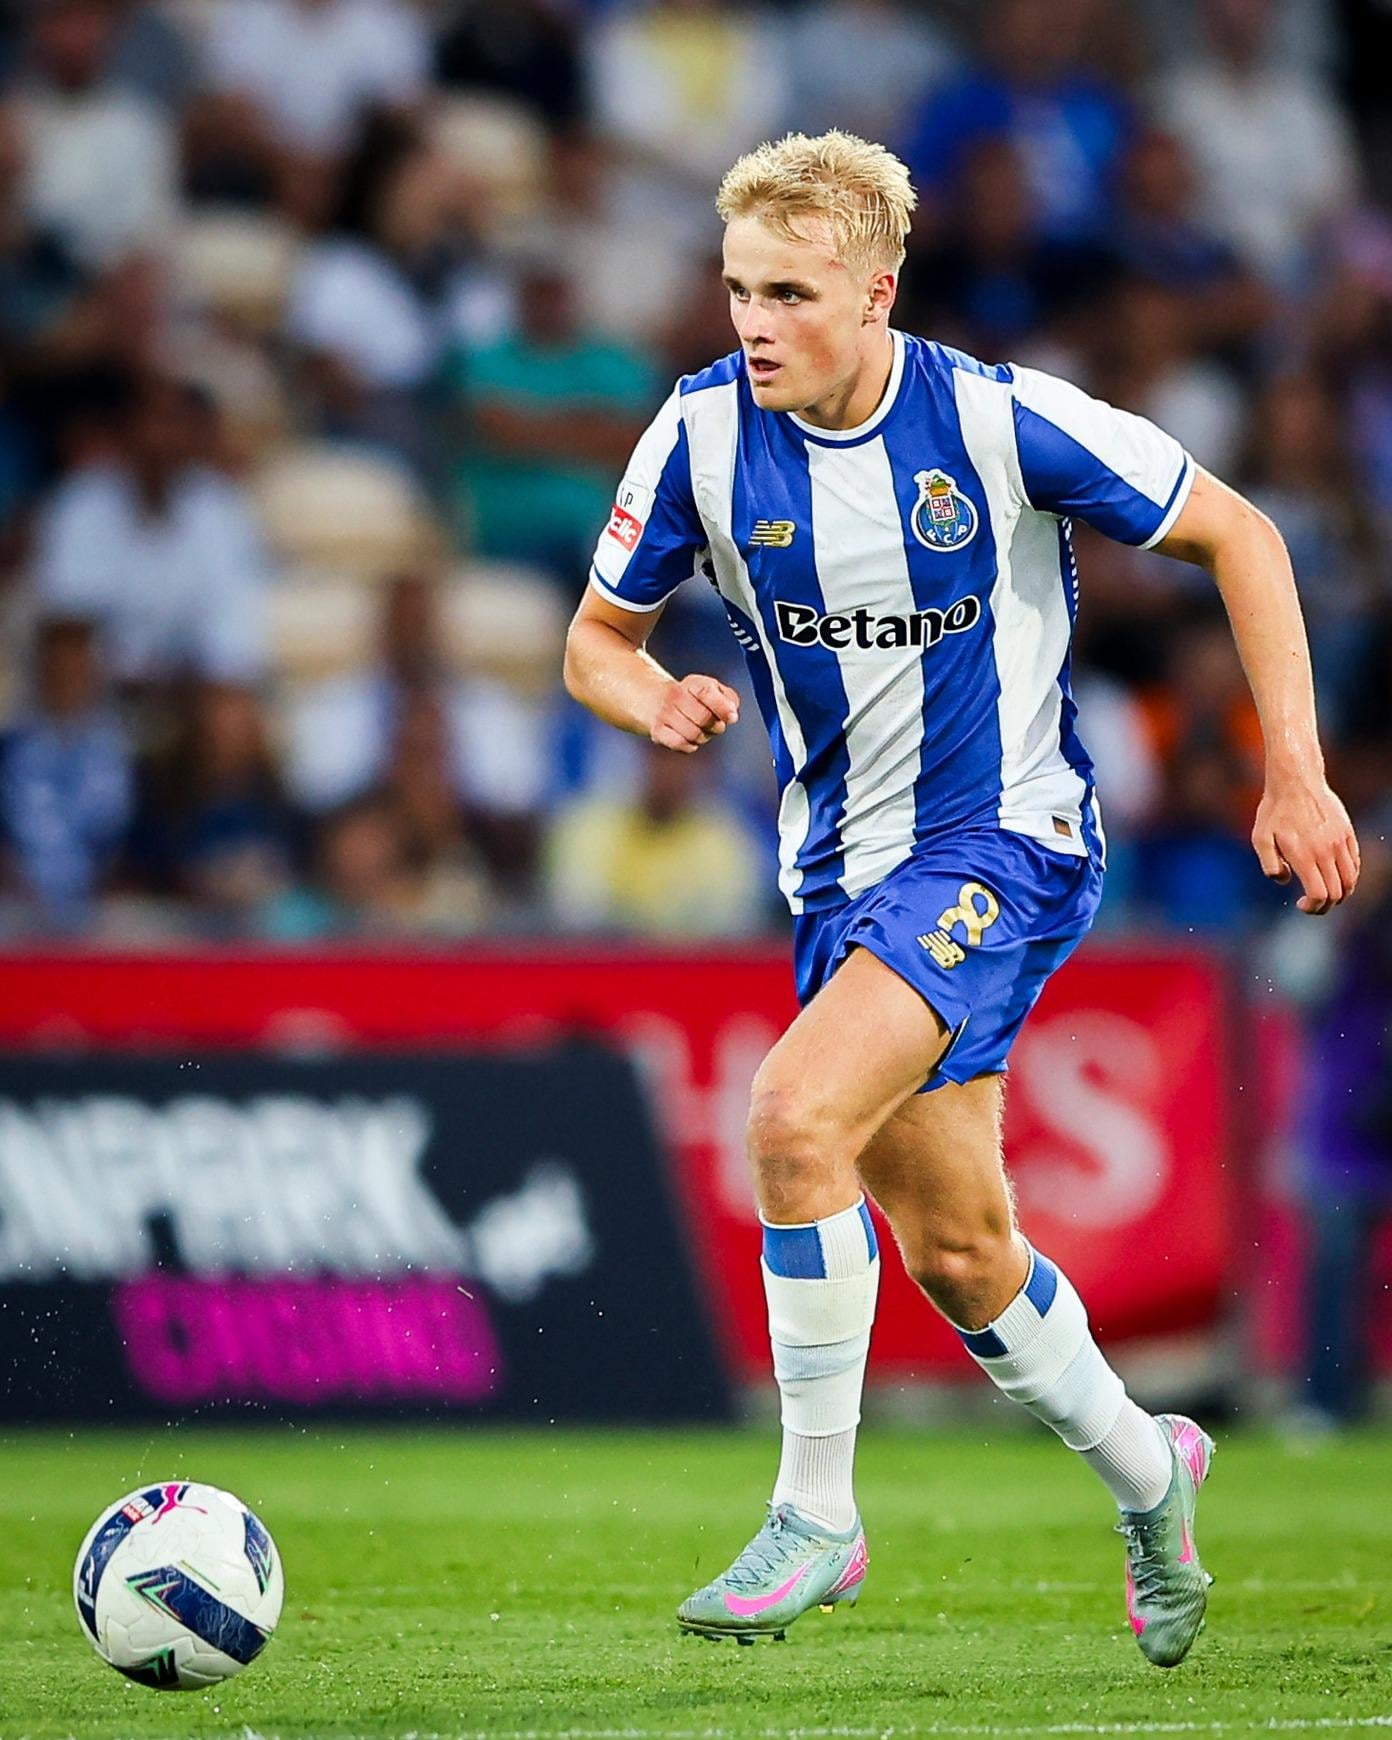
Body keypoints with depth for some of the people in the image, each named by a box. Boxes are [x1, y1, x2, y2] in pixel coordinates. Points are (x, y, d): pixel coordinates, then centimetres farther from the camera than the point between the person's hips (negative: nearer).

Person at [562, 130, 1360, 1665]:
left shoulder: (1001, 421, -17)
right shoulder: (704, 435, -8)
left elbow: (1239, 537, -5)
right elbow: (595, 640, 6)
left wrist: (1296, 775, -7)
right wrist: (656, 702, -18)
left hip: (1006, 839, -5)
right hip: (843, 868, 5)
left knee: (795, 1114, -26)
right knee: (954, 1251, 10)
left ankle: (815, 1514, -14)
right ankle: (1144, 1470, 38)